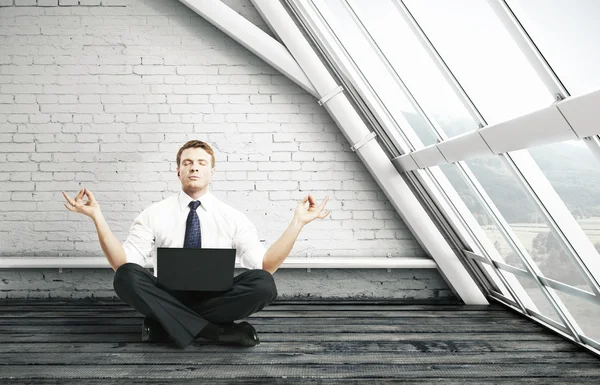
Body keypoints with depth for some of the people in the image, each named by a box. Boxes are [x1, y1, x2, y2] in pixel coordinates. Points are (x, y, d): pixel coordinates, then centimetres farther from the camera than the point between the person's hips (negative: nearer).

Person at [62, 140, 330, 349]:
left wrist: (297, 222, -16)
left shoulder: (233, 218, 3)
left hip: (215, 298, 0)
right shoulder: (154, 214, 3)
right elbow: (122, 265, -6)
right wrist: (97, 217, -16)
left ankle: (165, 324, -19)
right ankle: (216, 330, -26)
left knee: (263, 284, -28)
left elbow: (265, 267, -7)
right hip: (168, 296, 0)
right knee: (127, 276, -30)